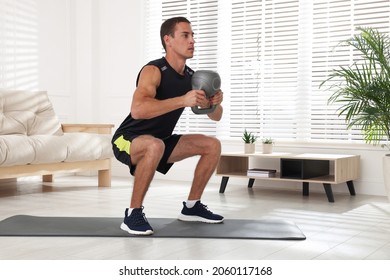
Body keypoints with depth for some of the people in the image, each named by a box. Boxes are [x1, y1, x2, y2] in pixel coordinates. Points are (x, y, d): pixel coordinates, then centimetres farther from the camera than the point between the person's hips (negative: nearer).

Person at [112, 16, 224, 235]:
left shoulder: (192, 77, 1)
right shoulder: (154, 71, -23)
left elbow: (215, 116, 8)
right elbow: (138, 110, -41)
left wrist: (216, 102, -16)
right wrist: (182, 100, -44)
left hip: (157, 143, 8)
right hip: (127, 140, -8)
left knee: (212, 145, 3)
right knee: (155, 145, -41)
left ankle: (192, 206, 13)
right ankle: (133, 214, -25)